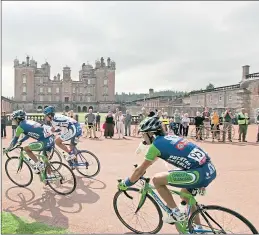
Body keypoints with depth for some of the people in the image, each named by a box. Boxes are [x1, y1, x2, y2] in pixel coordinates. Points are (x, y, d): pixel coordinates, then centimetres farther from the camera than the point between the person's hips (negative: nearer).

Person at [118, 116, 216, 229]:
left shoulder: (156, 144, -5)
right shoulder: (167, 138, 19)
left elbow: (140, 171, 3)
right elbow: (152, 159, 37)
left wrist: (125, 184, 17)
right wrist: (140, 168, 47)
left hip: (199, 173, -9)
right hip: (211, 169, 9)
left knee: (157, 180, -2)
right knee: (185, 194, 31)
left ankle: (176, 213, 10)